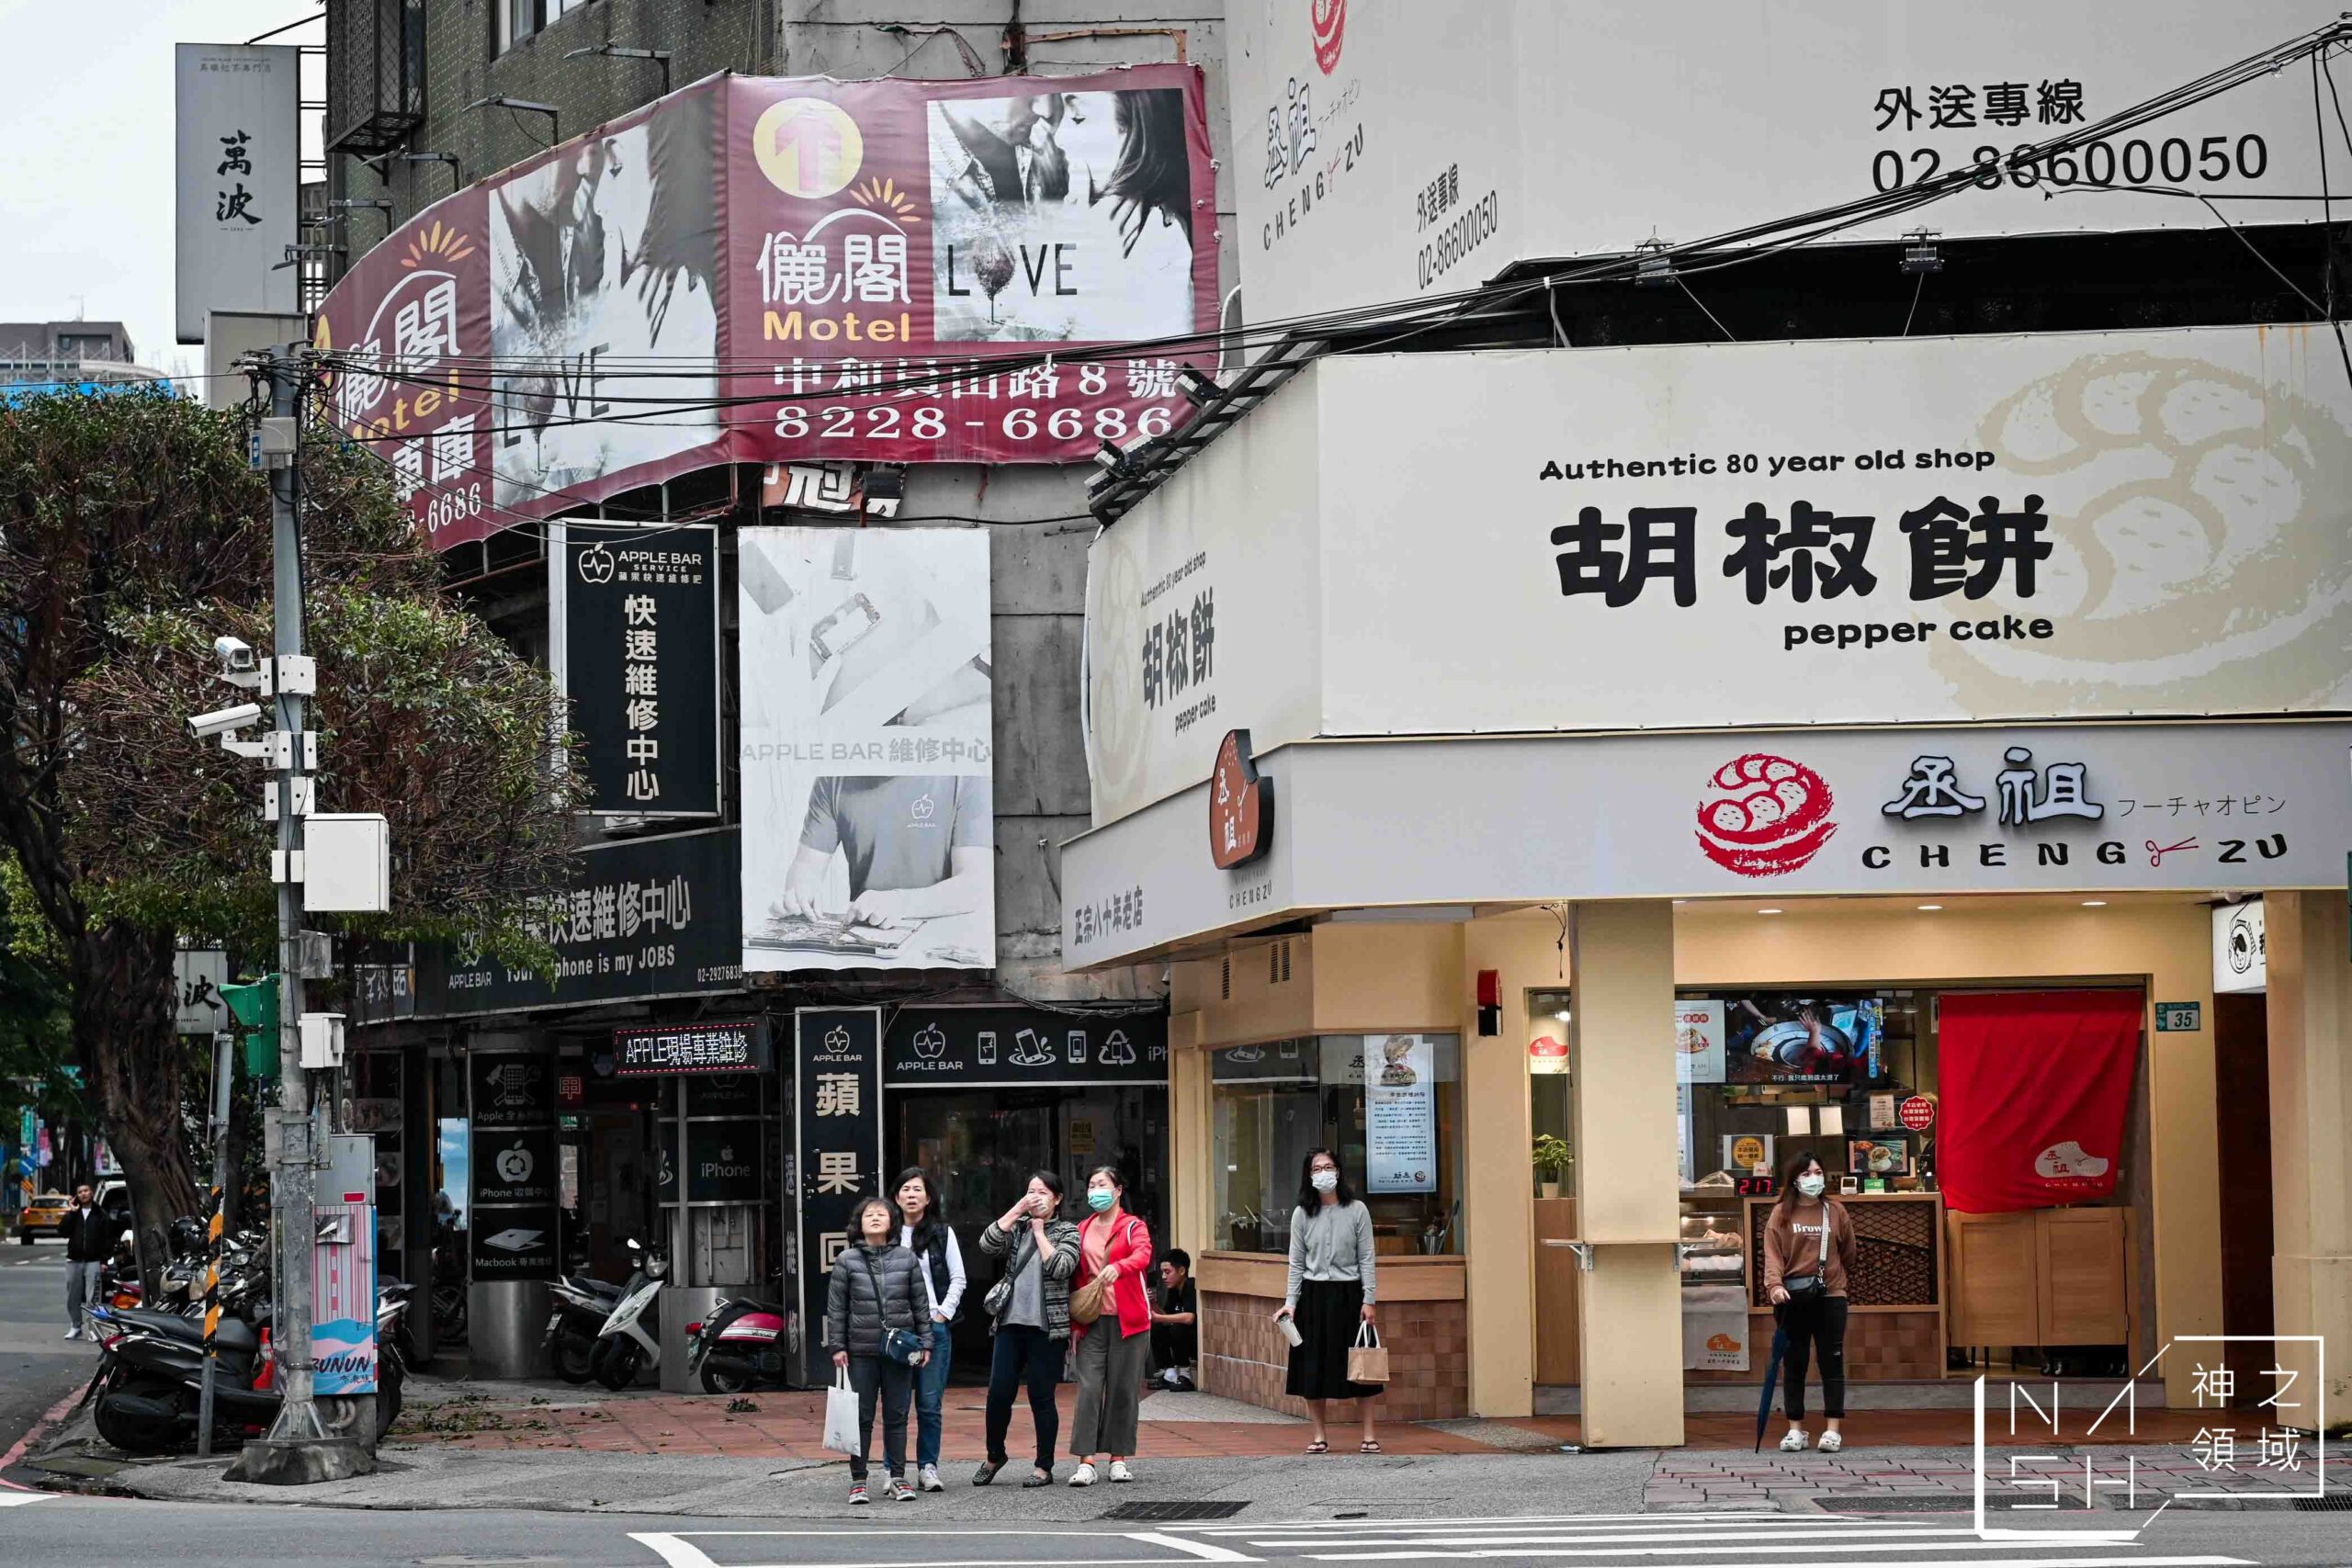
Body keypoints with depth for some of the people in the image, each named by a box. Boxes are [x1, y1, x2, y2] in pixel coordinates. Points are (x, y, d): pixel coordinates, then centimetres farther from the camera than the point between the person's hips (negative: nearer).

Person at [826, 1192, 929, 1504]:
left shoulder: (906, 1258, 5)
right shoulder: (847, 1260, 1)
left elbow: (919, 1302, 9)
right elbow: (836, 1307, 3)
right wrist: (837, 1346, -1)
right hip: (862, 1352, -1)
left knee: (896, 1416, 6)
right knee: (861, 1417, 2)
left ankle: (897, 1478, 12)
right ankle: (858, 1480, 8)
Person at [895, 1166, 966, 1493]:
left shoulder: (942, 1232, 7)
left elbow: (958, 1279, 8)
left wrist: (943, 1315, -1)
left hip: (934, 1327, 0)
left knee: (930, 1403, 0)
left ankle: (928, 1467, 7)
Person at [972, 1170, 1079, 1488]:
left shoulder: (1067, 1231, 4)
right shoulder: (1016, 1226, 13)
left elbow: (1060, 1268, -14)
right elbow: (988, 1244, -6)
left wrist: (1039, 1231, -7)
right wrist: (1018, 1209, -7)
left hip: (1047, 1327, -3)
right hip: (1011, 1322, 3)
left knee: (1041, 1397, 0)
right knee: (998, 1393, 0)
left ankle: (1044, 1467, 8)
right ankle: (994, 1456, 20)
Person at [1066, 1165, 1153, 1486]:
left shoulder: (1134, 1227, 1)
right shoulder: (1083, 1230, 14)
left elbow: (1143, 1255, -20)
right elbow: (1076, 1278, 14)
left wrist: (1118, 1267, -40)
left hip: (1128, 1320, -3)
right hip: (1092, 1321, 3)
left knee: (1124, 1388, 1)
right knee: (1089, 1387, -7)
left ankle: (1119, 1458, 11)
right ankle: (1086, 1461, -9)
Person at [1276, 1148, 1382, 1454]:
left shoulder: (1357, 1211, 0)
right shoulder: (1302, 1215, 3)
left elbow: (1366, 1259, 0)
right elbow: (1296, 1263, 6)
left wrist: (1368, 1300, -6)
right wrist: (1290, 1301, -3)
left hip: (1348, 1294, -2)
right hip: (1313, 1295, 2)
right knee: (1313, 1368, 2)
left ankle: (1369, 1434, 6)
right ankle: (1320, 1435, 11)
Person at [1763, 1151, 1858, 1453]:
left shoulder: (1835, 1211, 4)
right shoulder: (1781, 1213, 0)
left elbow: (1848, 1253, 14)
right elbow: (1772, 1253, -8)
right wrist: (1775, 1284, -21)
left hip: (1830, 1295, 0)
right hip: (1792, 1298, 0)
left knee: (1832, 1361, 0)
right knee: (1793, 1363, 5)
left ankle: (1833, 1430, 3)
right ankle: (1795, 1429, 11)